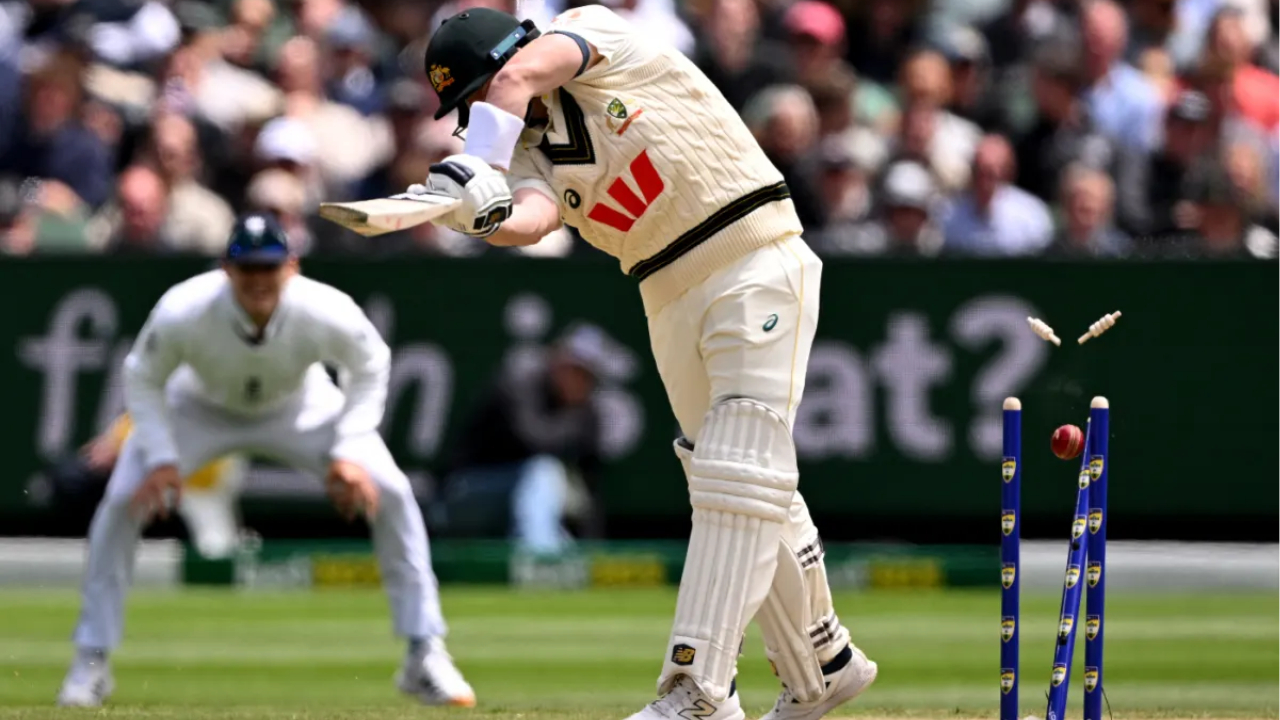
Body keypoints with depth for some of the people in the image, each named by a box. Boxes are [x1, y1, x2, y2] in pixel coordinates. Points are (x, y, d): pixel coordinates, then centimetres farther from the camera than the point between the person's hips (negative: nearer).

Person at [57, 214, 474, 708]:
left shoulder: (327, 313, -36)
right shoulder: (181, 313, -37)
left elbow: (370, 367, -14)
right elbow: (143, 380, -17)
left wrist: (348, 451, -23)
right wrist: (161, 458, -28)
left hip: (300, 407, 0)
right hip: (201, 407, 0)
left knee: (390, 494, -16)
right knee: (122, 503, -18)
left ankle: (425, 658, -3)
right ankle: (91, 663, -1)